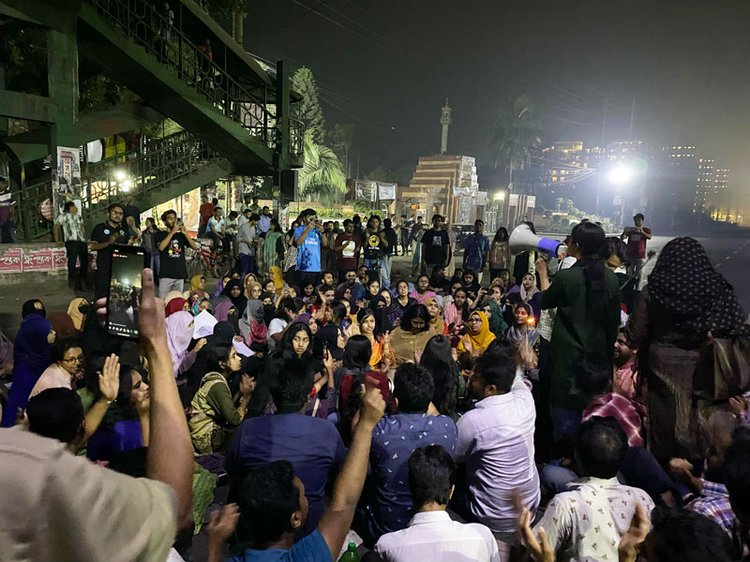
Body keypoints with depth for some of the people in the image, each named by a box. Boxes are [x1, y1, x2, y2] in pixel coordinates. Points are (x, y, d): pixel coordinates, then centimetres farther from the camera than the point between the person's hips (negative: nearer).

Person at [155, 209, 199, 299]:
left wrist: (186, 234, -11)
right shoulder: (160, 234, 6)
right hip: (166, 275, -3)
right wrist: (173, 232, -15)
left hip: (180, 274, 3)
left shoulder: (181, 235, 14)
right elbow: (161, 247, -15)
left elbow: (195, 247, 3)